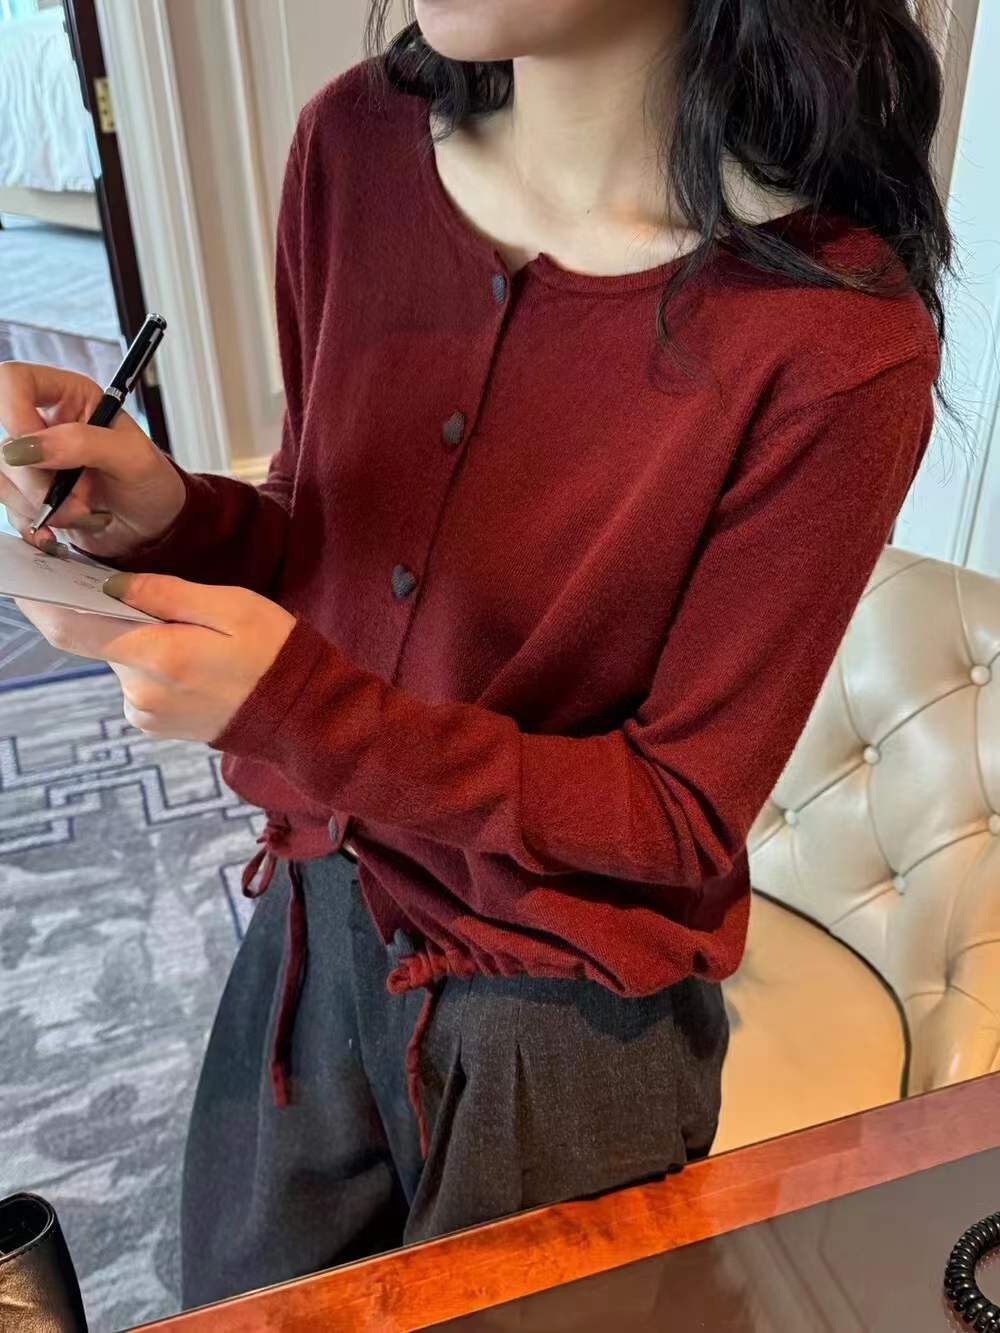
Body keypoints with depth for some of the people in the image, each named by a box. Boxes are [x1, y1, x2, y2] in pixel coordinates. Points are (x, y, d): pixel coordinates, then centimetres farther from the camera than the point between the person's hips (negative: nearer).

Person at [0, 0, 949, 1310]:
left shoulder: (838, 341, -25)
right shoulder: (356, 141, -9)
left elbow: (688, 811, -17)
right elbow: (324, 546, 2)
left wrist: (295, 709, -28)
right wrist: (167, 518, -19)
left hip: (564, 1015, -4)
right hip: (318, 915, 5)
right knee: (241, 1299, 28)